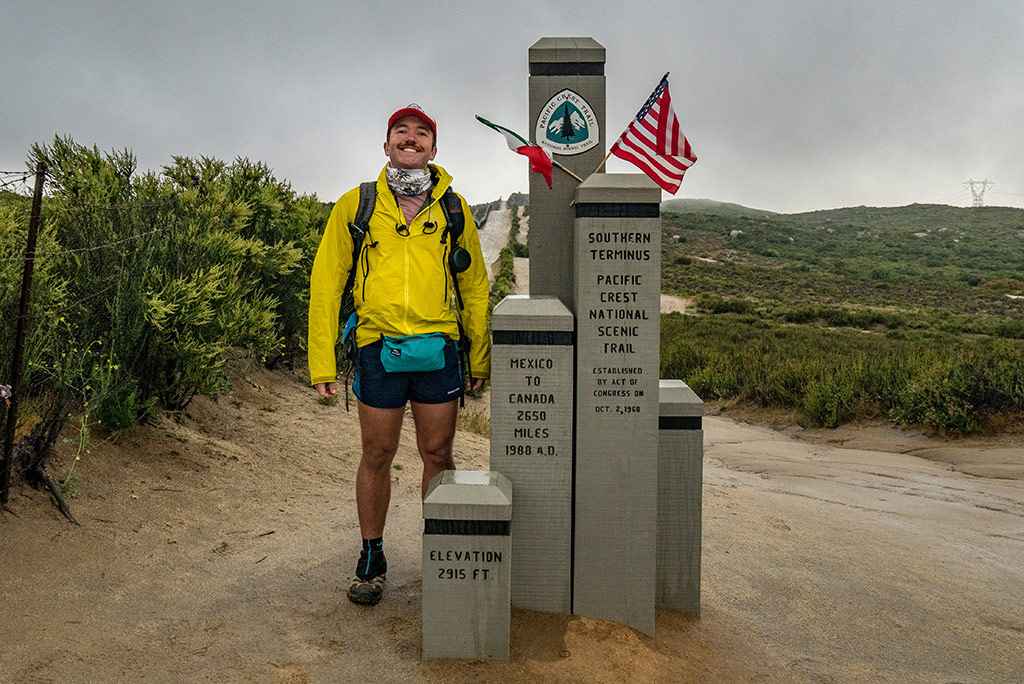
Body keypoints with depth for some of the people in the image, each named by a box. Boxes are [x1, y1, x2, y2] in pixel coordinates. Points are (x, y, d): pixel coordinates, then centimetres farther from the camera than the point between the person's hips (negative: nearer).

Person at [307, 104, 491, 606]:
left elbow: (474, 286, 13)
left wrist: (479, 358, 10)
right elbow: (326, 281, 3)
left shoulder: (453, 208, 8)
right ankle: (372, 558, 27)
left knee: (437, 454, 9)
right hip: (378, 347, -1)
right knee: (377, 456, 9)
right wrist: (322, 360, -2)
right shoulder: (355, 205, 4)